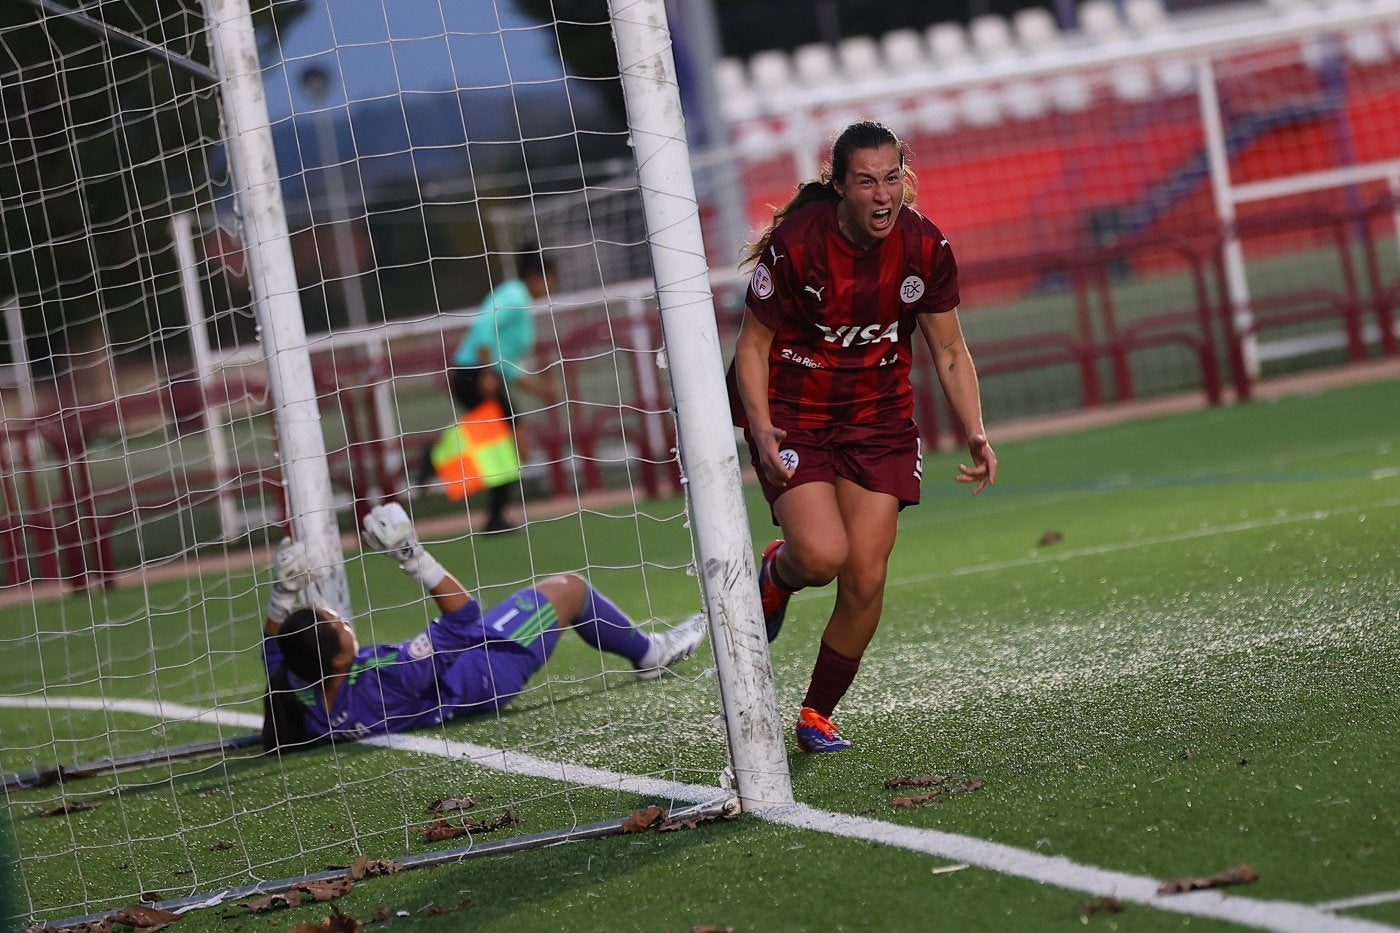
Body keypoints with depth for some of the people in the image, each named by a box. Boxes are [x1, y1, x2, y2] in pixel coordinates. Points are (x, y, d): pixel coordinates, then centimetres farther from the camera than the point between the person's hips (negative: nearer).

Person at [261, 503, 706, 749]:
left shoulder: (294, 695, -26)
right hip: (483, 672, -8)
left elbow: (273, 645, 0)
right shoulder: (383, 682, -45)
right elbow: (464, 616, -35)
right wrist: (413, 557, -38)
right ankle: (648, 653, 34)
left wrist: (285, 590, -13)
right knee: (568, 587, 8)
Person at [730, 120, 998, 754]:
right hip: (793, 413, -3)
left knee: (865, 578, -6)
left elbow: (949, 352, 2)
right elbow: (753, 345, -10)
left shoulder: (925, 248, -10)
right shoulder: (795, 245, -20)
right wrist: (760, 428, -25)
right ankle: (777, 573, 17)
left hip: (879, 416, 3)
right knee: (822, 555, -23)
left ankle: (817, 716, 15)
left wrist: (975, 434, -10)